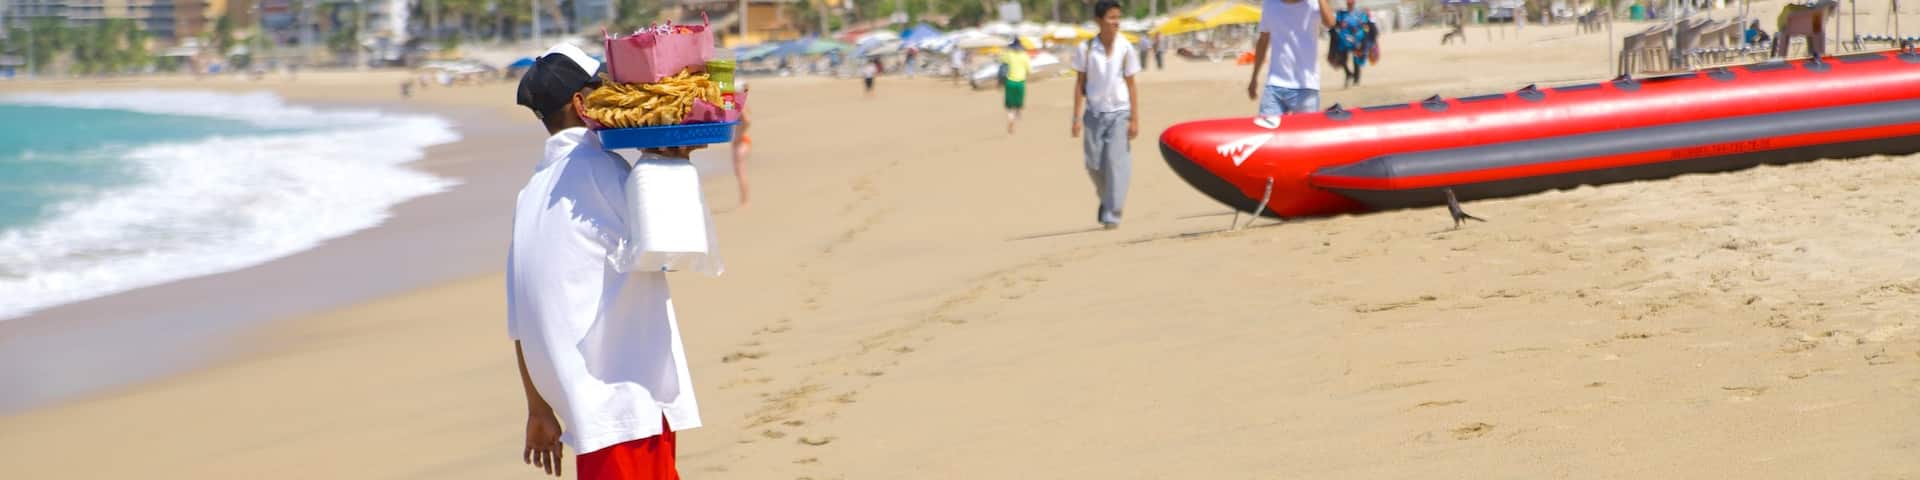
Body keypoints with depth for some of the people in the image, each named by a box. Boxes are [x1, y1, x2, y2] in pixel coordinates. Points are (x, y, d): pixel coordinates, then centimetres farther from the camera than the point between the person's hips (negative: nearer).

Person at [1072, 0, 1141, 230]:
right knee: (1094, 164, 6)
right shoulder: (1086, 49, -3)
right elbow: (1080, 83, 3)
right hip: (1095, 114, 1)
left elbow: (1131, 85, 0)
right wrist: (1077, 117, -1)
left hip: (1119, 114, -1)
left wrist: (1134, 119, -2)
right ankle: (1105, 200, 34)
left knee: (1116, 163, -9)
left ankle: (1112, 215, -7)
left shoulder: (1125, 48, -4)